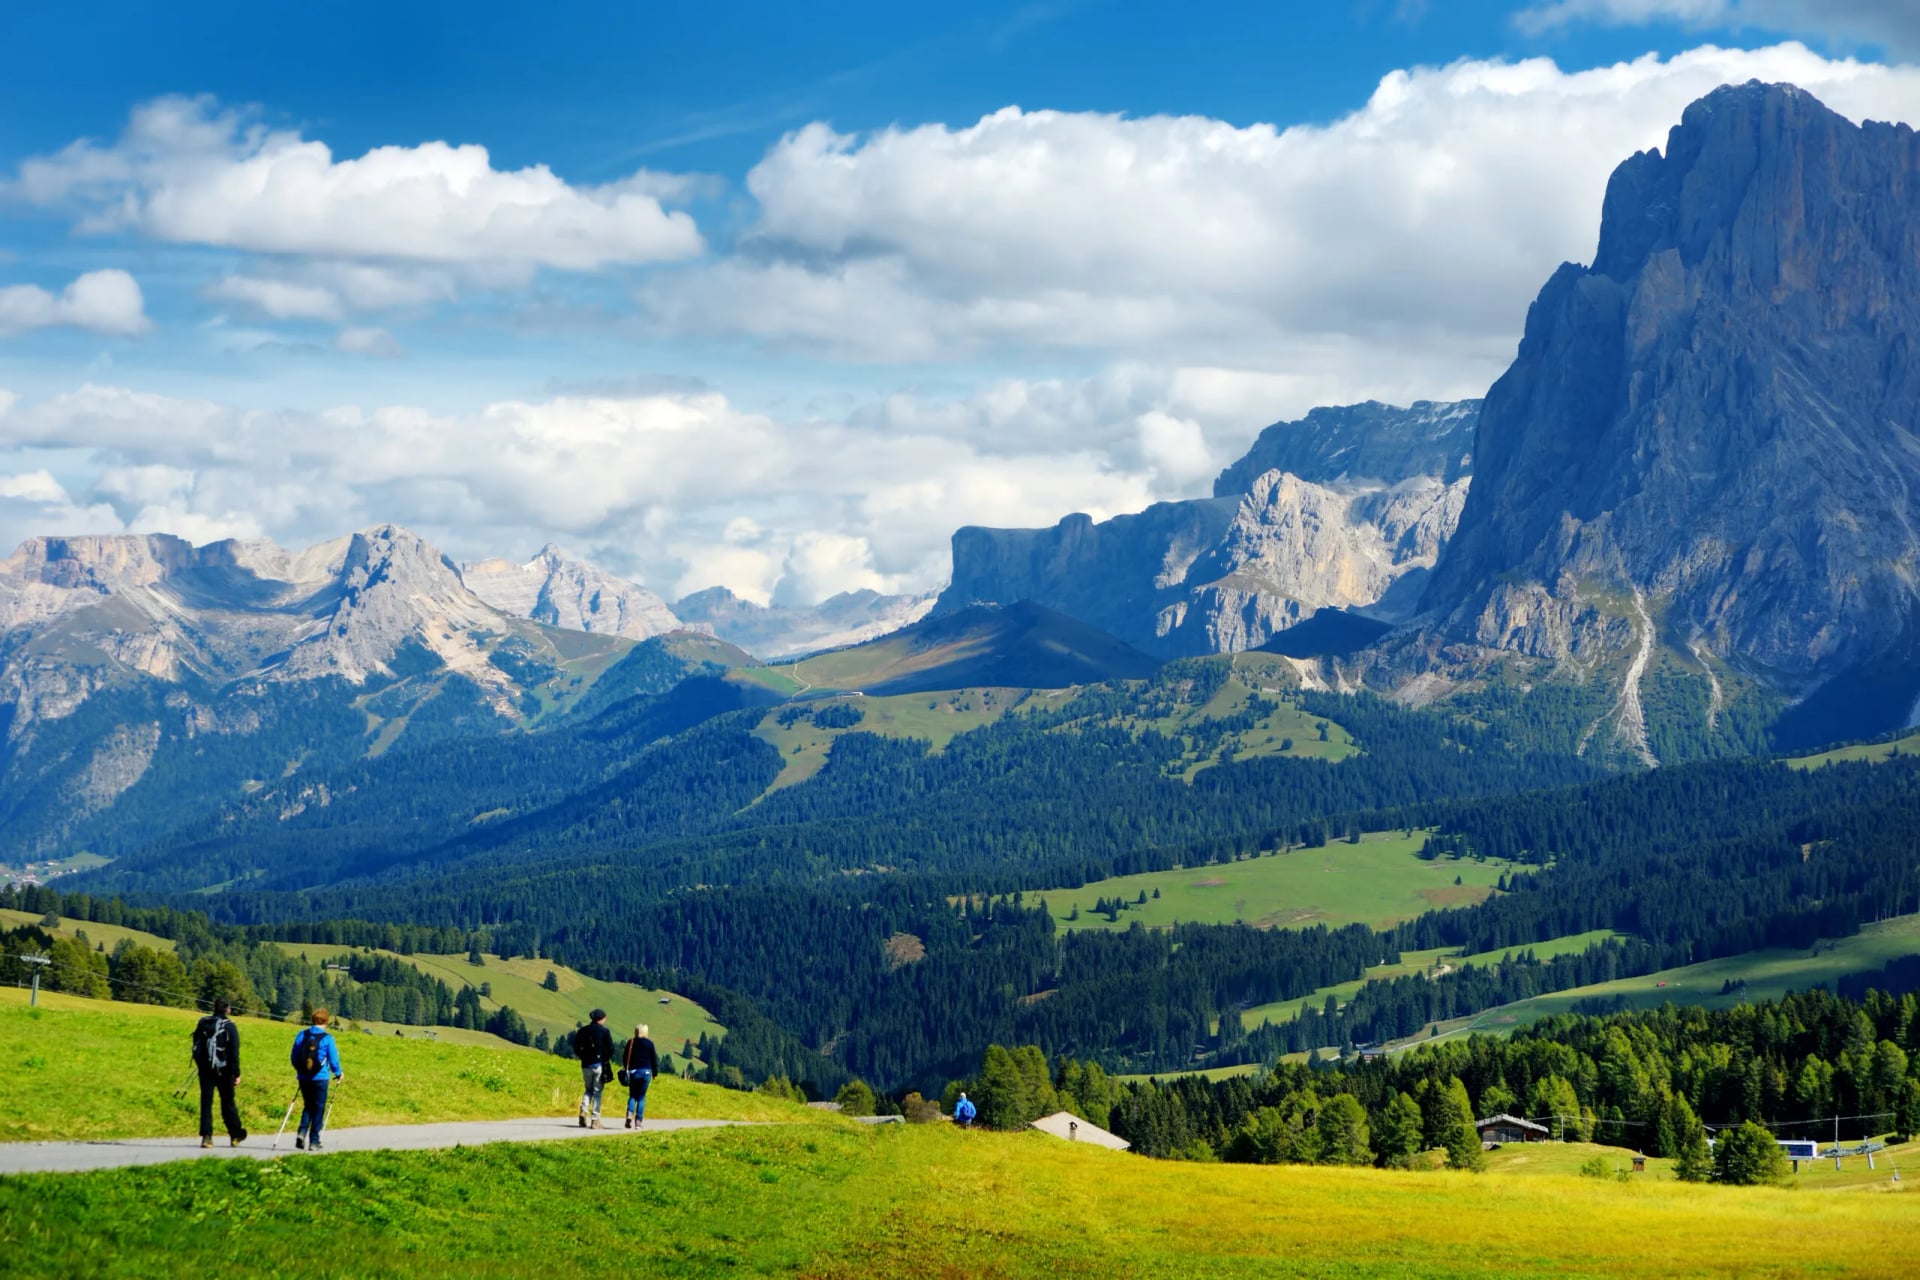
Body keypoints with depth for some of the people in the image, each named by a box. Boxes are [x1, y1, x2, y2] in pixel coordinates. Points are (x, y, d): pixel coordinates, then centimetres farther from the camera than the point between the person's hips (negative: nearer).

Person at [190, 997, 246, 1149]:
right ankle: (235, 1135, 16)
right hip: (223, 1069, -2)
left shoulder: (203, 1023, 5)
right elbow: (234, 1051, -10)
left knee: (206, 1101, 3)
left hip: (205, 1068, 2)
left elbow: (196, 1045, 12)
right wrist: (236, 1073, -7)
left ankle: (206, 1135, -7)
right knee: (227, 1102, 8)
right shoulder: (229, 1026, -7)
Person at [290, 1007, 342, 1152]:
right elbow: (333, 1059, -6)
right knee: (318, 1109, 7)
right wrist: (338, 1074, 13)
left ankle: (302, 1132, -4)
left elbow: (294, 1057, 6)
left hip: (304, 1078, 4)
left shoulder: (301, 1035, 1)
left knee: (308, 1106, 19)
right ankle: (313, 1142, 7)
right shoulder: (327, 1038, -10)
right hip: (320, 1078, -4)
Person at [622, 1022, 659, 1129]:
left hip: (633, 1072, 1)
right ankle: (638, 1120, 0)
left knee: (632, 1095, 11)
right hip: (646, 1072, -1)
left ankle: (629, 1114, -14)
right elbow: (654, 1059, 1)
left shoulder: (630, 1043, 0)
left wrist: (626, 1070, 16)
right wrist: (655, 1073, 11)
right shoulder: (649, 1043, -3)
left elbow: (625, 1059, 4)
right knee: (641, 1097, 5)